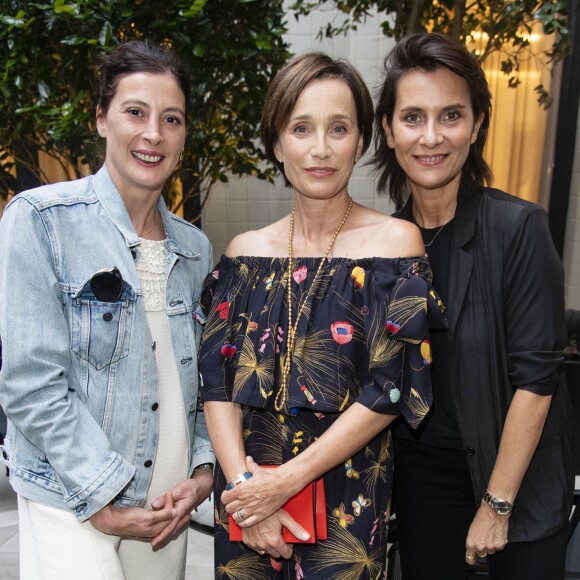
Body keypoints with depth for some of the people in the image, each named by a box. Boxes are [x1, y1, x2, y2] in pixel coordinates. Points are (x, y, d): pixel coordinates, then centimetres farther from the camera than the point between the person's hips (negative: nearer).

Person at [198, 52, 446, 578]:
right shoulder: (245, 252, 1)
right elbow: (217, 380, -2)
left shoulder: (395, 242, -9)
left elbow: (389, 390, -14)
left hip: (347, 502, -3)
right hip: (245, 491, 3)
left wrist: (283, 482, -15)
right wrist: (242, 483, -14)